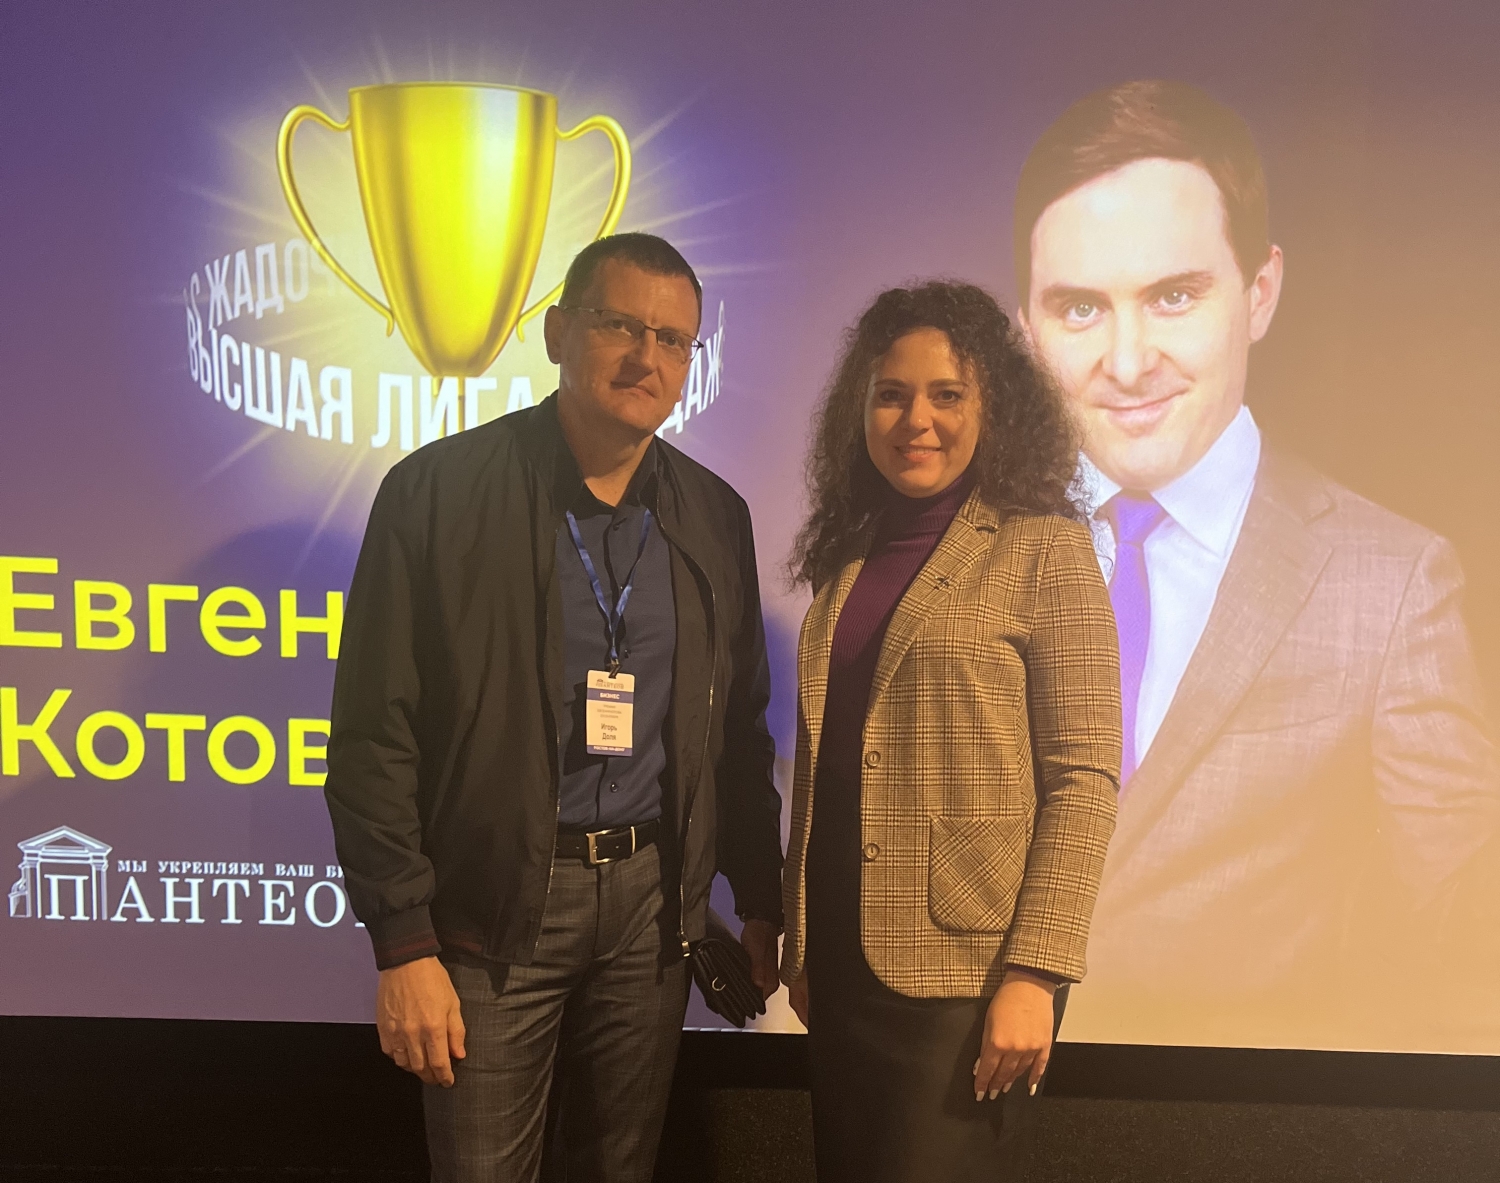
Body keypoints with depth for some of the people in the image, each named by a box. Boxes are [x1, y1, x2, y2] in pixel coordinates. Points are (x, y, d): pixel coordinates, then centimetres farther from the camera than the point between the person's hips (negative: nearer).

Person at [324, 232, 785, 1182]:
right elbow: (374, 737, -8)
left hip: (653, 896, 4)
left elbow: (742, 730, 11)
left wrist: (761, 903, 11)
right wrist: (403, 946, -10)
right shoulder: (437, 491, -8)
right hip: (494, 901, -3)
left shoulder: (715, 515, 5)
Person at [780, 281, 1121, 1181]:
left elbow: (1085, 776, -11)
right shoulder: (847, 557, 9)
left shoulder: (1043, 548, -6)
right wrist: (799, 942, 11)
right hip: (844, 964, 5)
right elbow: (821, 765, 11)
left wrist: (1036, 974, -17)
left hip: (966, 971, -5)